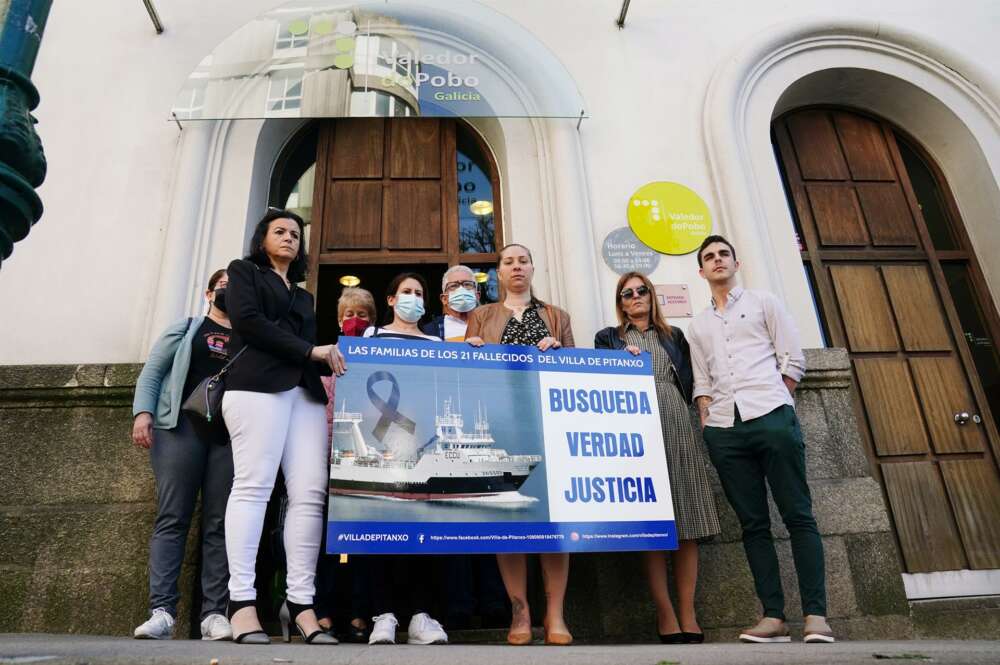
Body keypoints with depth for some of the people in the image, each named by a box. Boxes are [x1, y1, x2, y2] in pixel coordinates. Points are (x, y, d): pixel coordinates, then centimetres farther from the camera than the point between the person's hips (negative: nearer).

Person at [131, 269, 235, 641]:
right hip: (182, 427, -1)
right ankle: (162, 611, -7)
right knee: (171, 519, -7)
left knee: (219, 525, -2)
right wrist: (142, 412, -6)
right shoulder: (186, 328, 18)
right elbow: (151, 372, 10)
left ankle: (214, 614, -2)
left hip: (232, 434, 1)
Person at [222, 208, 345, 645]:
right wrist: (310, 350, -6)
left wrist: (335, 359, 2)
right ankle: (241, 601, -12)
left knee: (310, 493, -9)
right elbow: (248, 320, -2)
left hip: (305, 392, 5)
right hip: (259, 385, -5)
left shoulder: (303, 296, 31)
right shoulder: (244, 271, 16)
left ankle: (300, 602, -10)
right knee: (253, 486, -13)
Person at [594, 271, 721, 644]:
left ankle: (688, 614, 0)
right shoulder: (608, 338, 16)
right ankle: (665, 614, -2)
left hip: (676, 424, 2)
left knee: (687, 521, -4)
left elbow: (689, 380, 17)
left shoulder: (674, 335, 22)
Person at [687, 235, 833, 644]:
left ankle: (815, 614, -1)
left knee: (798, 515, -4)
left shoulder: (763, 303, 12)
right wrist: (706, 420, 4)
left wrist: (774, 403, -1)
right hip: (724, 430, 3)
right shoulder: (698, 326, 22)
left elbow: (793, 360, 6)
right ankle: (773, 617, 5)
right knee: (753, 523, 2)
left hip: (773, 418, -3)